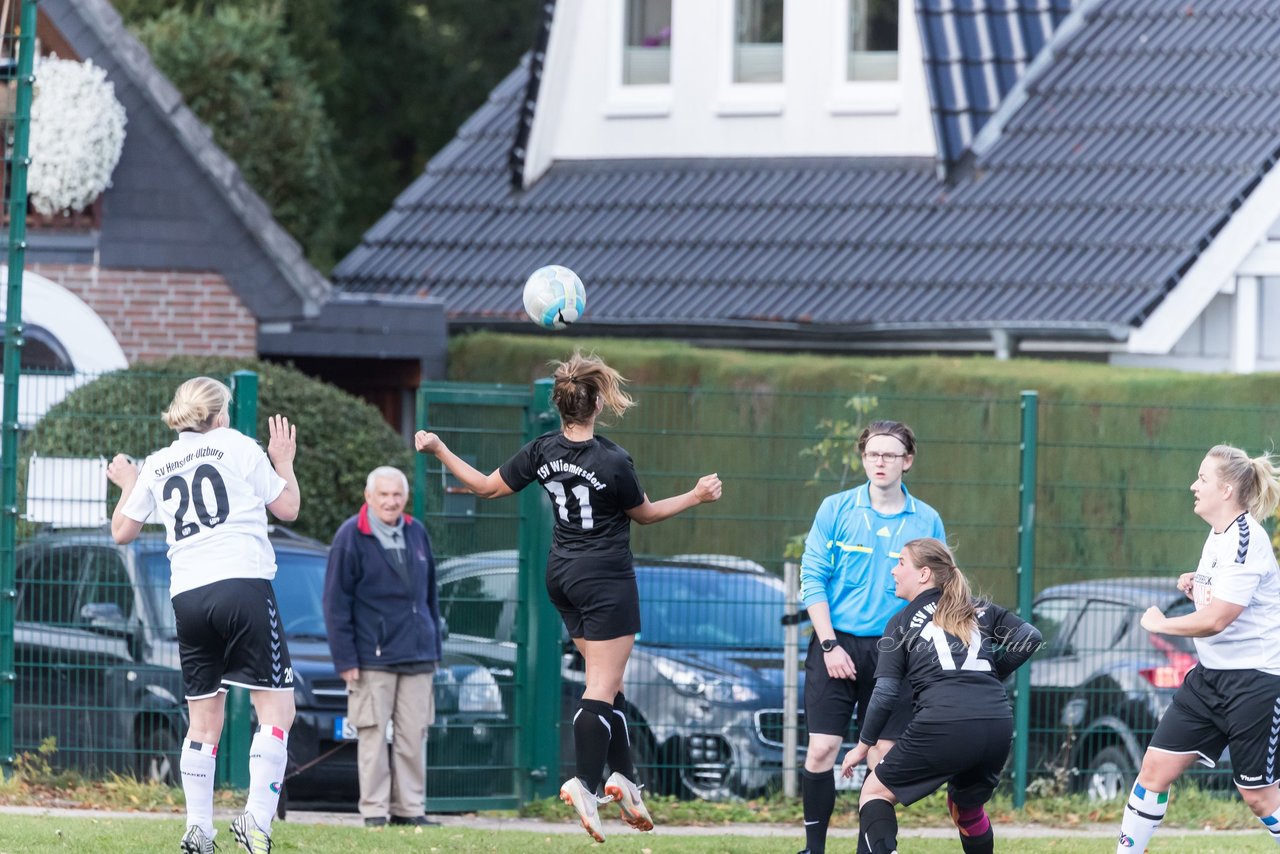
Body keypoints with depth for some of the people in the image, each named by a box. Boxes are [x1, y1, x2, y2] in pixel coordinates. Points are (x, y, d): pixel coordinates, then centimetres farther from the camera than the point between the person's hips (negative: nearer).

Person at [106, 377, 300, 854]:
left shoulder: (156, 466, 15)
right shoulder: (238, 447, 5)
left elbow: (122, 531, 23)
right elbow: (287, 509, 8)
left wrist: (127, 486, 39)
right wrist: (283, 461, 24)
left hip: (188, 595, 5)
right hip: (244, 583, -5)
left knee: (203, 718, 11)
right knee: (276, 707, -3)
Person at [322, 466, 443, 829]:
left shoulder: (416, 534, 11)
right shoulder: (351, 537, -4)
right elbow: (336, 603, -5)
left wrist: (434, 647, 15)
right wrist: (345, 658, -10)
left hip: (417, 657, 5)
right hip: (373, 657, -5)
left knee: (413, 736, 4)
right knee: (373, 735, -4)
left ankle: (410, 809, 9)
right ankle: (375, 811, 1)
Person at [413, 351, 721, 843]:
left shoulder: (542, 452, -5)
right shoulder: (612, 462, -19)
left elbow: (486, 487, 4)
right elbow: (644, 513, -3)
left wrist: (438, 451, 15)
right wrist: (696, 497, 6)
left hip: (562, 576, 6)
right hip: (605, 581, -6)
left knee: (606, 682, 15)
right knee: (602, 688, -5)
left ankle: (624, 777, 14)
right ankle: (586, 785, -13)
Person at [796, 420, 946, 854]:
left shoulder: (926, 521, 4)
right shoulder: (836, 509, 1)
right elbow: (812, 578, 0)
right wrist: (829, 644, -8)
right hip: (837, 645, -1)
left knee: (882, 755, 0)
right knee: (821, 749, -7)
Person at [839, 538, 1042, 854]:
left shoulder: (902, 623, 12)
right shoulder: (980, 611, 22)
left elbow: (886, 693, 6)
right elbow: (1029, 638, 13)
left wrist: (863, 745, 17)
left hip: (943, 724, -5)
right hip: (998, 727, 5)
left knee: (876, 791, 12)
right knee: (966, 807, 30)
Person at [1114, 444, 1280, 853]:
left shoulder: (1246, 539, -20)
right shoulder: (1219, 534, 10)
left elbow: (1215, 620, -26)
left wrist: (1158, 622, -10)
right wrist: (1196, 587, 6)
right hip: (1211, 677, 9)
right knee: (1155, 768, 1)